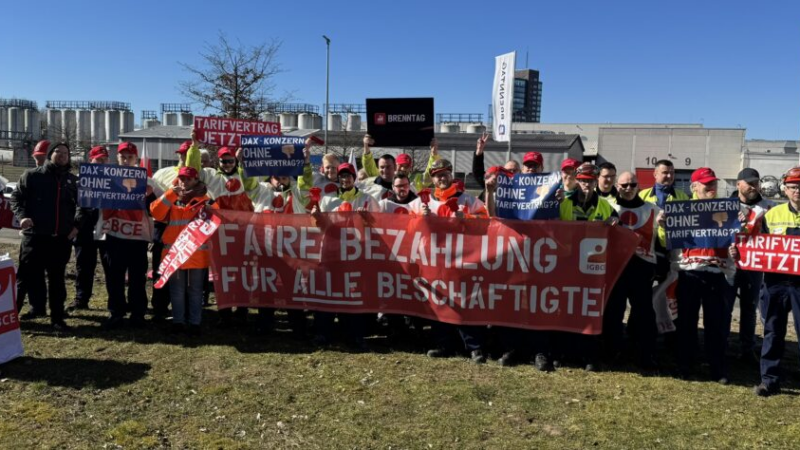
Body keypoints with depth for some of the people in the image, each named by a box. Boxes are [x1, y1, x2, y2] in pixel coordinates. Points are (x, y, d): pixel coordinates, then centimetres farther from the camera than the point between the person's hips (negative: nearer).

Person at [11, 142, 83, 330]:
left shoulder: (73, 181, 10)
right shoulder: (31, 176, 3)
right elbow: (16, 197, 4)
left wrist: (77, 225, 3)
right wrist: (21, 216, -12)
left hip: (61, 238, 2)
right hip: (35, 236, -2)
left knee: (57, 279, 8)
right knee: (30, 275, 0)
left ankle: (57, 317, 15)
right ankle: (37, 306, 20)